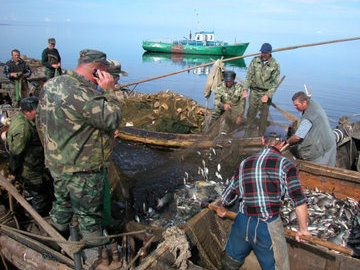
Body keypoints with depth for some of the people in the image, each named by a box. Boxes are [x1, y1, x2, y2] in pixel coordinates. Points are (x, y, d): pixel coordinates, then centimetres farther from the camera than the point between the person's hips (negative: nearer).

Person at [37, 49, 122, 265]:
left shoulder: (51, 85, 2)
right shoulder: (83, 95, -29)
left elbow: (41, 122, 10)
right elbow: (112, 120, -25)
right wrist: (109, 91, -18)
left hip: (56, 162, 9)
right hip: (82, 170, -9)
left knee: (62, 204, 28)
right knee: (90, 215, 10)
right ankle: (96, 257, 28)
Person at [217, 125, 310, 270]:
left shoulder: (245, 163, 5)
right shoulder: (285, 165, -8)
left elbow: (228, 195, 13)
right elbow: (299, 200, -14)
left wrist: (222, 209, 32)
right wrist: (303, 229, -1)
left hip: (242, 222, 4)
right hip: (268, 227, -4)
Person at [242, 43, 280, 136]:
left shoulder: (275, 65, -6)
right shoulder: (255, 60, 2)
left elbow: (274, 82, -8)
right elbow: (249, 75, 3)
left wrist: (267, 95, -17)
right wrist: (245, 89, -7)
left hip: (266, 93, -2)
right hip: (254, 91, 2)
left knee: (264, 115, 4)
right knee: (251, 113, 6)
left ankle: (261, 136, 16)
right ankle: (247, 135, 17)